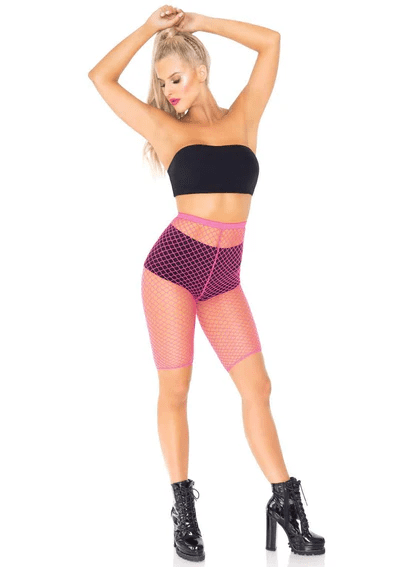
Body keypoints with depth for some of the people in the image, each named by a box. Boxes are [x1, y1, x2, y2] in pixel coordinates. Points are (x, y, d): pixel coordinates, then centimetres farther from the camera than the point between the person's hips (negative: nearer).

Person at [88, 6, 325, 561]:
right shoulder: (166, 130, 6)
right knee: (175, 389, -1)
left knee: (257, 387, -2)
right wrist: (151, 27, 12)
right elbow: (102, 77, 8)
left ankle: (286, 504, 5)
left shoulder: (242, 119, 11)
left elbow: (270, 41, 14)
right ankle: (183, 510, 8)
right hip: (173, 264, -2)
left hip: (225, 277, 2)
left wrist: (197, 21, 16)